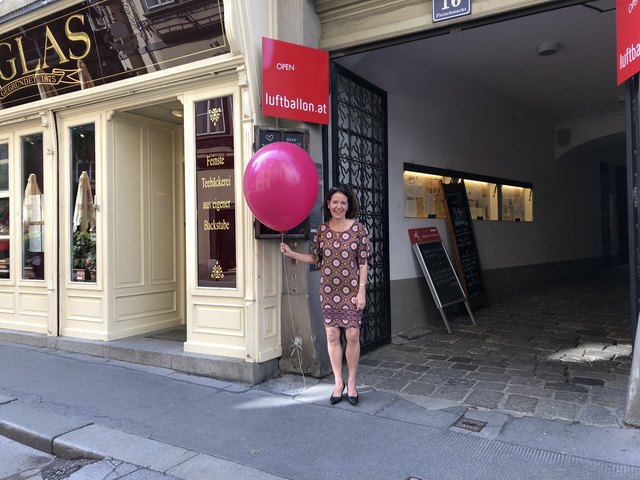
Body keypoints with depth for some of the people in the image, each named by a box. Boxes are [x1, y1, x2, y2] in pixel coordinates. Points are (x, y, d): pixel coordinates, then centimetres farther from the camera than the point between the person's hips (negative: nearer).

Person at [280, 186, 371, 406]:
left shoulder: (358, 228, -4)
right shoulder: (322, 230, 4)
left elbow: (363, 262, -5)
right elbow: (315, 258, 9)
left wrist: (362, 290, -9)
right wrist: (291, 253, -1)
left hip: (351, 290, -2)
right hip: (328, 290, 3)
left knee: (352, 336, 0)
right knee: (332, 336, 6)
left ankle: (351, 384, 16)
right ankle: (338, 383, 20)